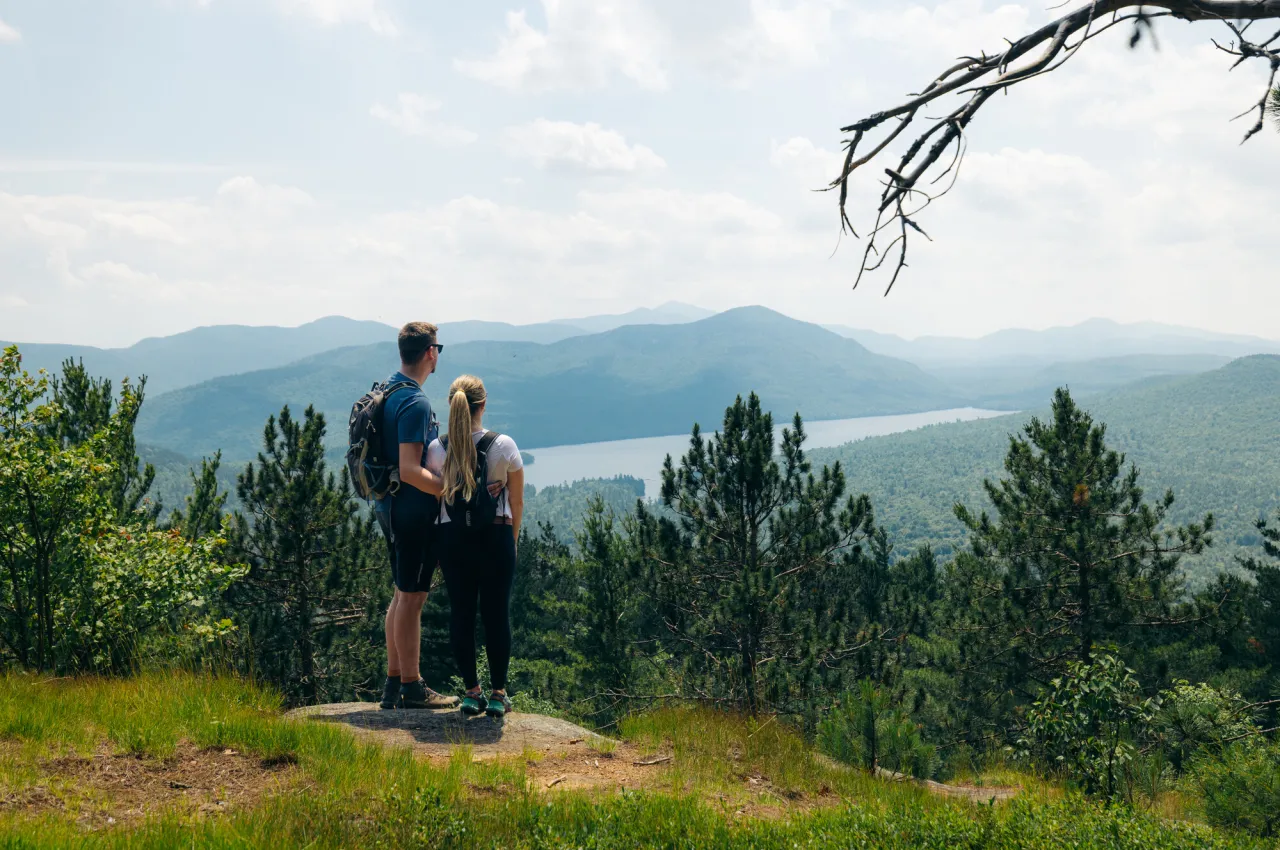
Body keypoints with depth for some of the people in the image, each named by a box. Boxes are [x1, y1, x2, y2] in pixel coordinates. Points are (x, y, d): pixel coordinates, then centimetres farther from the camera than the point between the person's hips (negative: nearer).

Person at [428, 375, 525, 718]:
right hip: (495, 536, -1)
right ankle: (498, 694, 10)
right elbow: (517, 501, -1)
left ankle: (472, 692, 13)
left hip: (452, 537, 2)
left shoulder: (436, 450, -4)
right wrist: (512, 540, 13)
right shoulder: (504, 446, -8)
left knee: (461, 613, 9)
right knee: (496, 613, 5)